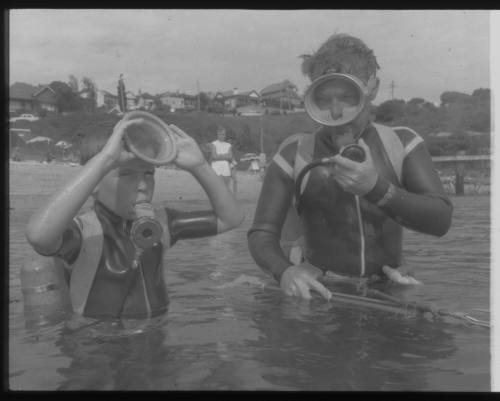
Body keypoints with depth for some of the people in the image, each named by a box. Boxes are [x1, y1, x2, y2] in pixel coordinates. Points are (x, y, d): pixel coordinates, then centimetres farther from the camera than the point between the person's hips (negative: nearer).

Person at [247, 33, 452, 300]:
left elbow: (441, 220, -7)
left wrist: (375, 187, -23)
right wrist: (285, 271, -27)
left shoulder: (402, 144, 4)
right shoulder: (296, 153, 0)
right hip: (321, 292, 0)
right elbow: (262, 233, -5)